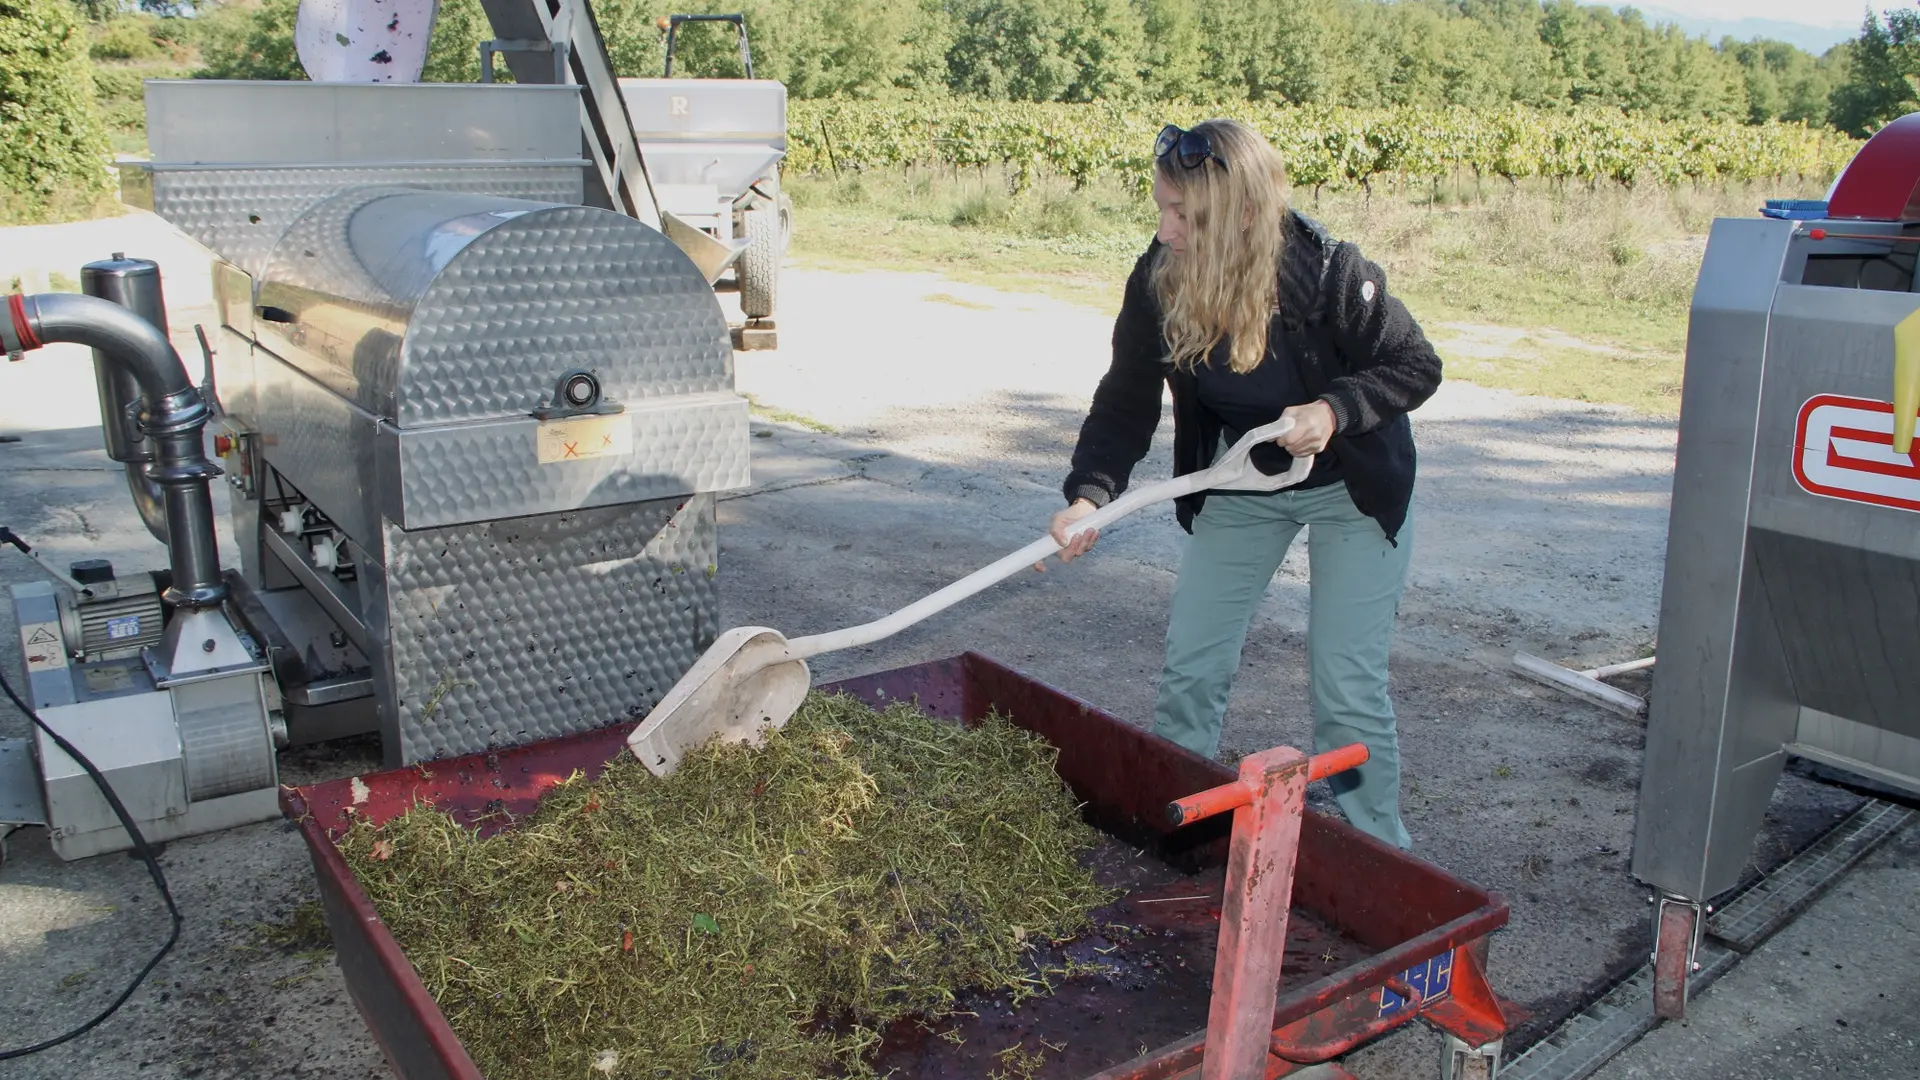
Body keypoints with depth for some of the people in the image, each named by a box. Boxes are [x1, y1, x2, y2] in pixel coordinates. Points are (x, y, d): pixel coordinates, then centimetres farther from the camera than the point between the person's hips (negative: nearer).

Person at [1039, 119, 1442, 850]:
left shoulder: (1327, 273, -29)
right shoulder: (1157, 280, -18)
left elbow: (1417, 366, -15)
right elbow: (1126, 403, -15)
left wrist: (1335, 411, -32)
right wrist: (1090, 493, -31)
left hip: (1352, 488, -4)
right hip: (1239, 485, 4)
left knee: (1348, 688, -3)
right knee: (1189, 669, 6)